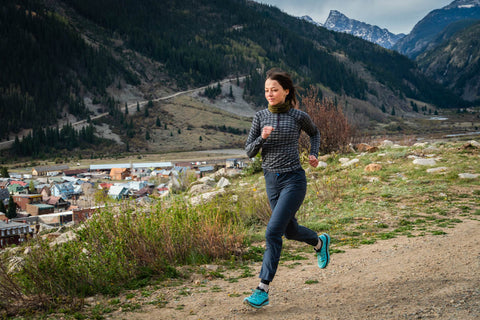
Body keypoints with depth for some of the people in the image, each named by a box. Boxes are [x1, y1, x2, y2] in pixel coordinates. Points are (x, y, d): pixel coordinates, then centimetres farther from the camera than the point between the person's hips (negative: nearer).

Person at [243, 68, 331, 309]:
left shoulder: (299, 116, -5)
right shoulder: (260, 116, 2)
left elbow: (314, 132, 17)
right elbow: (249, 152, -1)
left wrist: (314, 155, 1)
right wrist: (262, 138, -20)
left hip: (294, 180, -5)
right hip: (272, 181, 5)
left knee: (273, 232, -15)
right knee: (291, 231, 19)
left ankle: (262, 291, -9)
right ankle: (320, 242, 53)